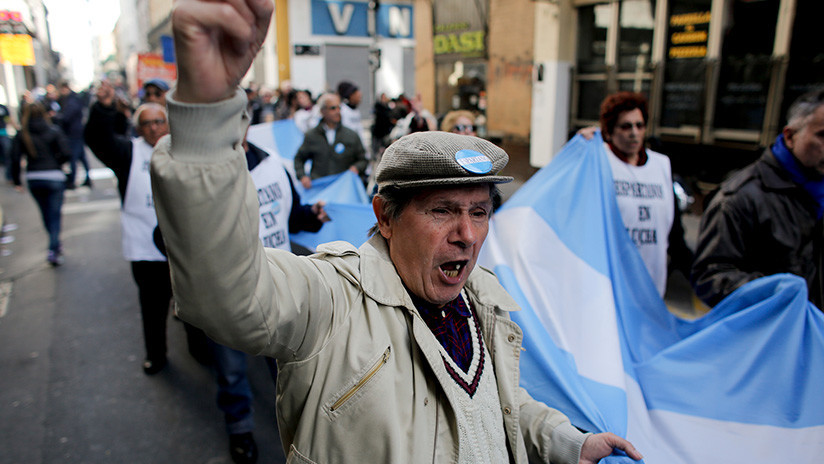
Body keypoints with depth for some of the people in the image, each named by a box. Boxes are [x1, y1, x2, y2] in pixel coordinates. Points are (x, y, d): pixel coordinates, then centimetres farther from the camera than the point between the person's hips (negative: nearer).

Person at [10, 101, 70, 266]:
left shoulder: (21, 135, 1)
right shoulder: (54, 131, -4)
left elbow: (15, 159, -4)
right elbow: (66, 154, -14)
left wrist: (16, 180, 4)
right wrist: (55, 163, 6)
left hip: (33, 179, 2)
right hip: (54, 177, -2)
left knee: (46, 213, 18)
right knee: (54, 215, 2)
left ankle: (55, 246, 30)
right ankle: (53, 249, -10)